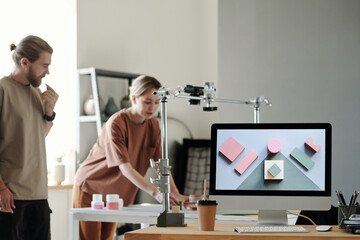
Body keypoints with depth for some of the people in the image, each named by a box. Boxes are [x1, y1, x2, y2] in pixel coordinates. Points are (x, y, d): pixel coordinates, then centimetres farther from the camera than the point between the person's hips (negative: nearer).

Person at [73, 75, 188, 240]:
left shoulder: (153, 126, -3)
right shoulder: (116, 124, -24)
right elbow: (125, 168, -31)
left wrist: (176, 194, -20)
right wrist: (156, 193, -41)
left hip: (115, 194, 6)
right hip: (90, 189, -6)